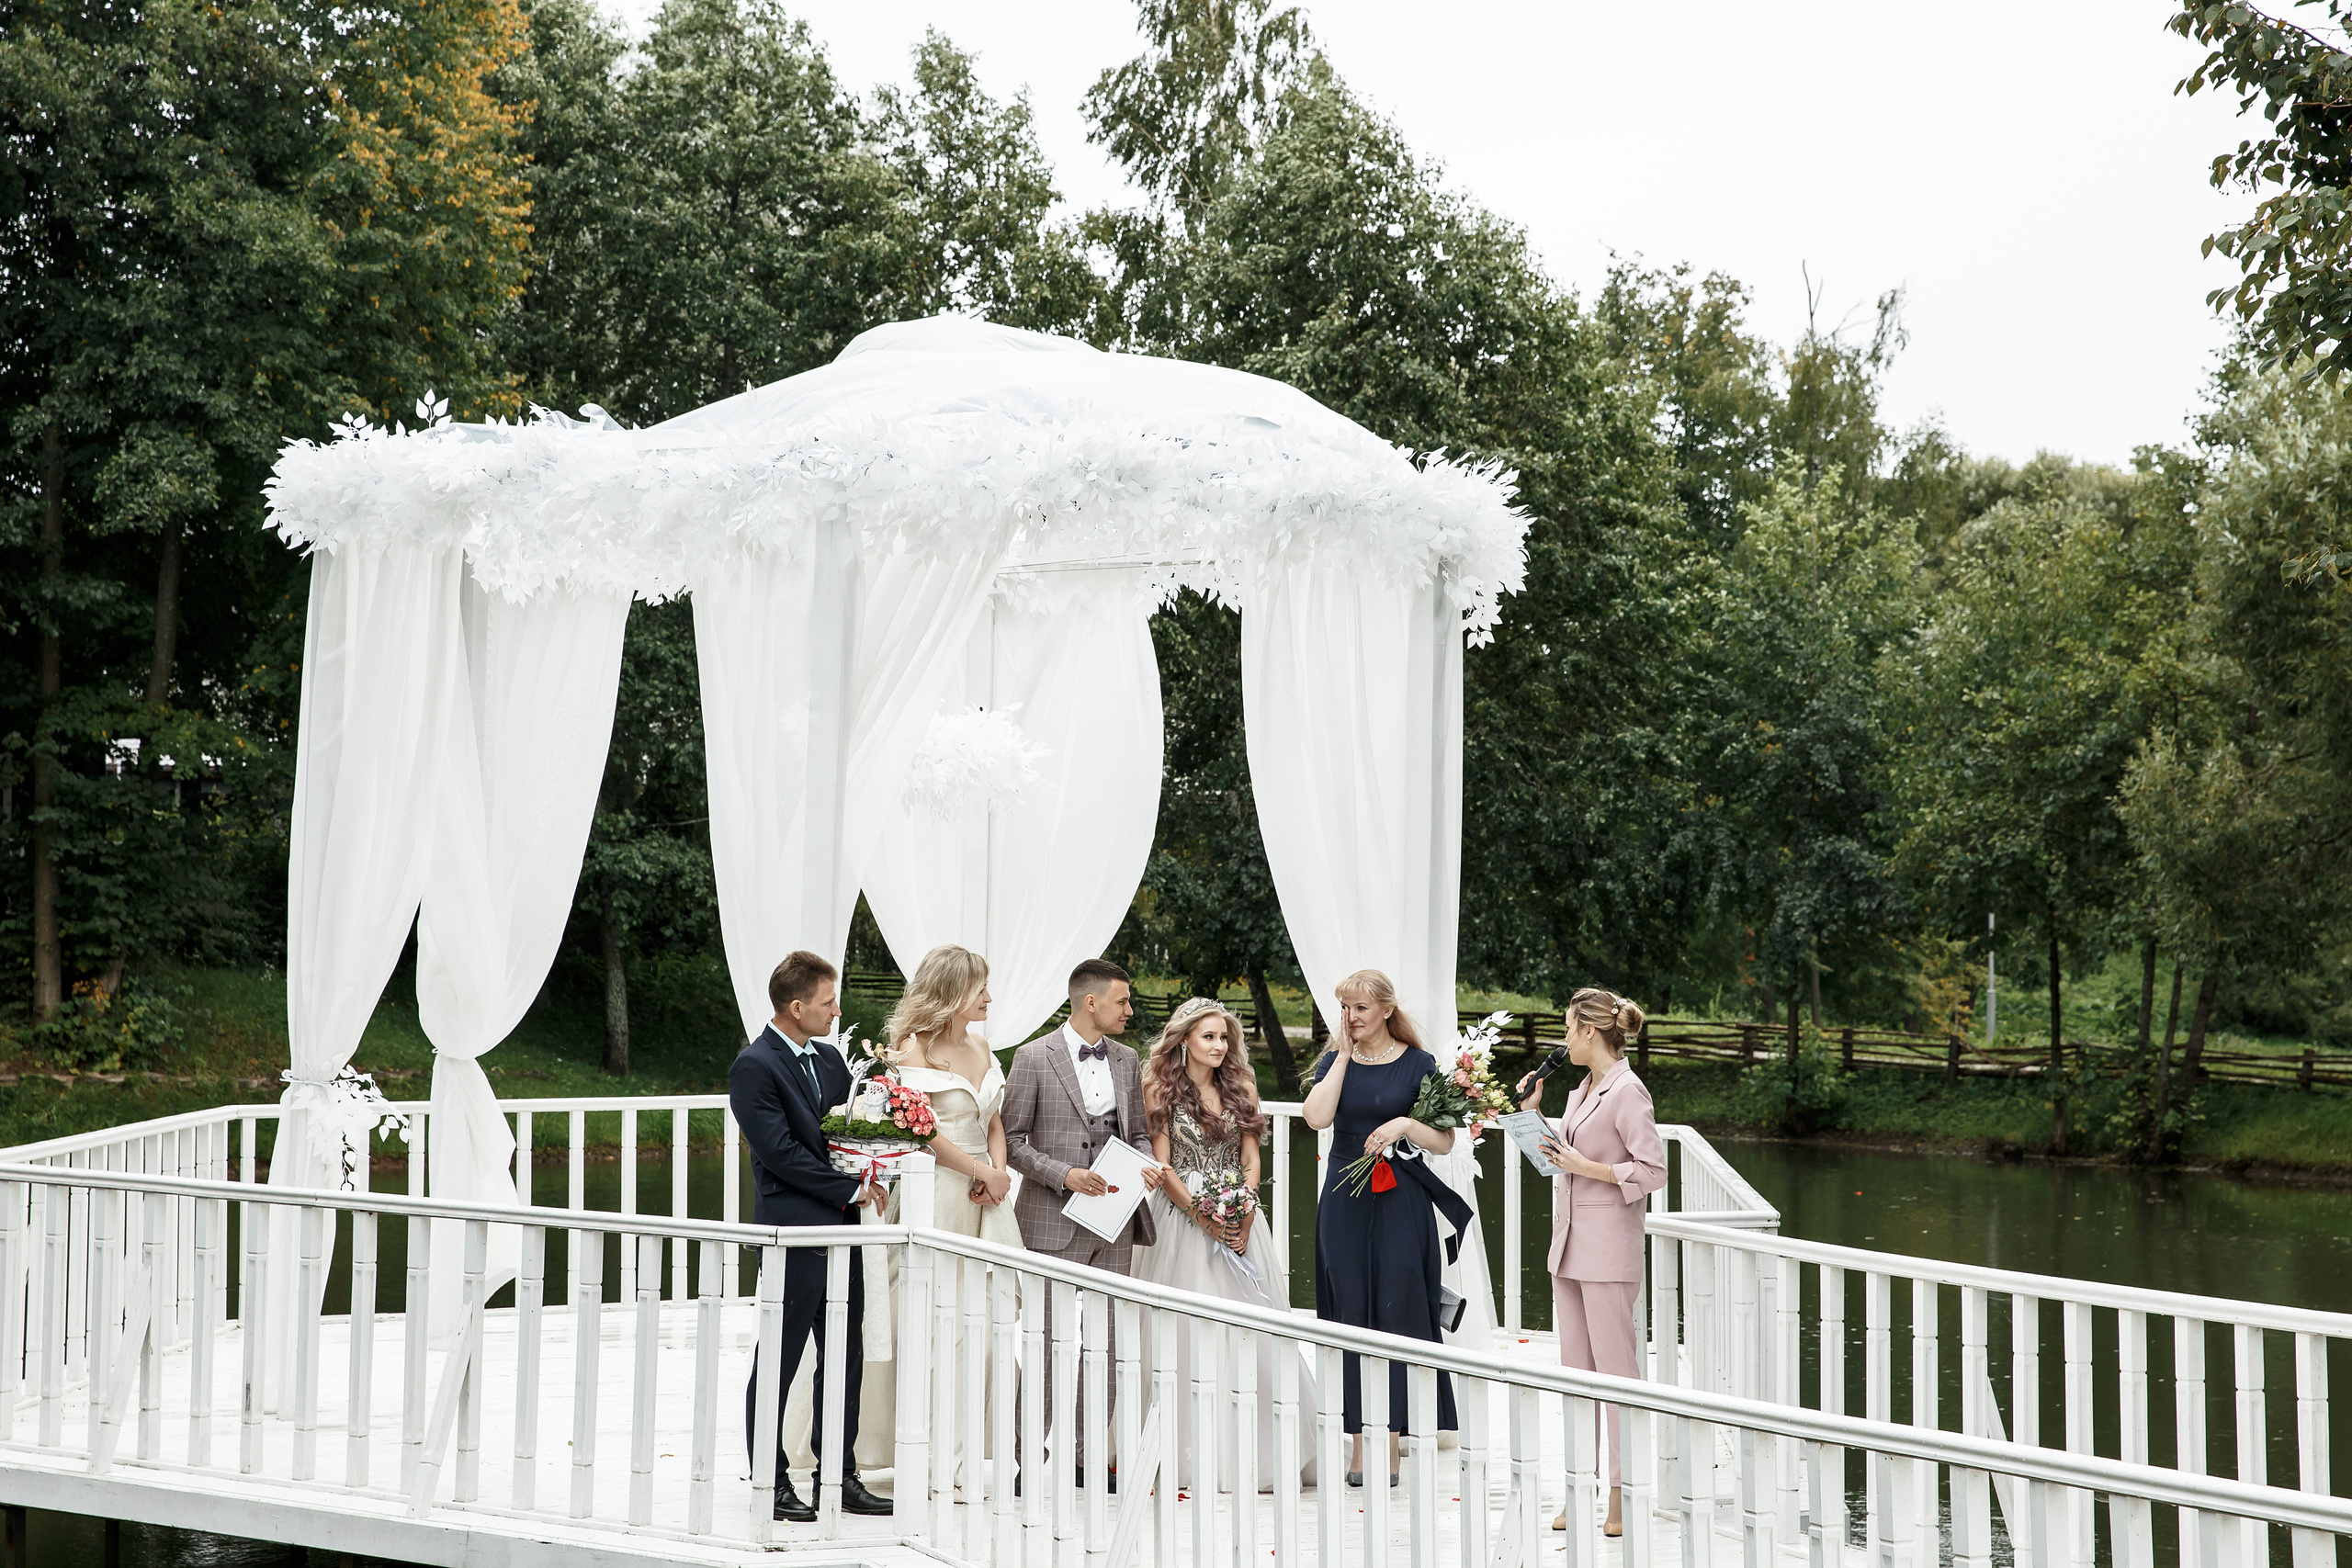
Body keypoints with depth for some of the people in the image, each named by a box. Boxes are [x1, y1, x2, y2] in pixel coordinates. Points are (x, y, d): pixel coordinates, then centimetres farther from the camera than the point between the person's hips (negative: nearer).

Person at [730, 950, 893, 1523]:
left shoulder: (830, 1059, 14)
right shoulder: (754, 1066, -11)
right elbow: (781, 1152, -17)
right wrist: (852, 1190, -13)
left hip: (841, 1225, 8)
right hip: (793, 1227, -8)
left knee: (845, 1358, 11)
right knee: (778, 1362, 1)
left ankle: (840, 1476, 20)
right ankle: (771, 1482, 10)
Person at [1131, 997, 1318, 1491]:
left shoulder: (1241, 1087, 11)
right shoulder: (1162, 1089, -1)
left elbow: (1251, 1161, 8)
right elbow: (1161, 1166, -5)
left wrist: (1243, 1217, -7)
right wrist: (1204, 1218, -12)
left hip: (1238, 1218, 3)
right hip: (1183, 1218, -3)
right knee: (1188, 1331, -4)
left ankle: (1261, 1451, 7)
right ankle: (1194, 1455, 2)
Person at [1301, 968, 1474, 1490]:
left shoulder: (1418, 1064, 1)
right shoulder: (1334, 1062, 8)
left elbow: (1445, 1141, 0)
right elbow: (1317, 1117, -11)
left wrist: (1406, 1123, -17)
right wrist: (1344, 1056, -7)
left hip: (1401, 1203, -2)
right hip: (1345, 1204, 2)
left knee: (1395, 1315, -3)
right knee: (1350, 1317, 3)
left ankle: (1391, 1448, 3)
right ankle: (1358, 1444, 10)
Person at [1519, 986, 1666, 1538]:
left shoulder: (1628, 1092, -12)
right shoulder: (1583, 1089, 14)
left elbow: (1653, 1171, -17)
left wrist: (1586, 1167, -18)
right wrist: (1531, 1111, 17)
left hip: (1608, 1250, -9)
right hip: (1570, 1244, 9)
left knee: (1616, 1369, -4)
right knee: (1575, 1370, 11)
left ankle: (1623, 1496, 1)